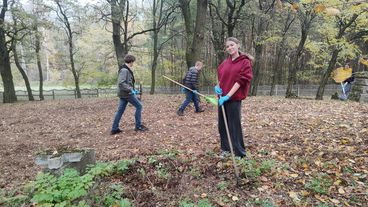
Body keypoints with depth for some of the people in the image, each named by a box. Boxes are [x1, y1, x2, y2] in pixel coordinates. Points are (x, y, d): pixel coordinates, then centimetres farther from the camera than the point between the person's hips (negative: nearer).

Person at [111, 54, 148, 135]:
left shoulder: (126, 70, 14)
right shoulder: (124, 70, -17)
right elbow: (121, 83, -25)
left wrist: (133, 89, 17)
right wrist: (130, 90, -22)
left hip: (124, 93, 10)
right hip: (126, 93, -10)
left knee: (120, 110, 10)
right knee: (139, 106, 0)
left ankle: (114, 129, 15)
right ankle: (138, 126, 7)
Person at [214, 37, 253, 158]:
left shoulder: (245, 62, -5)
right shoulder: (225, 63, 12)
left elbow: (241, 80, -14)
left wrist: (228, 95, -20)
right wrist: (218, 86, -1)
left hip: (234, 99, -6)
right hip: (222, 97, 6)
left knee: (234, 126, -2)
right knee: (222, 125, 12)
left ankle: (240, 154, 11)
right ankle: (225, 148, 28)